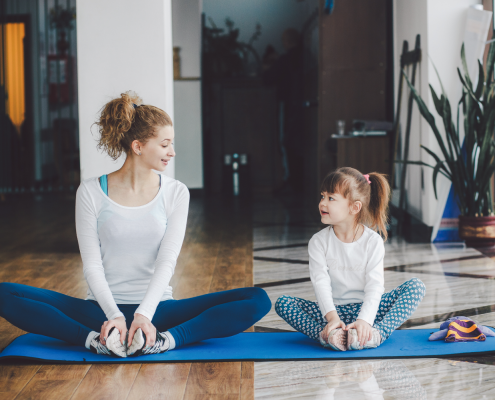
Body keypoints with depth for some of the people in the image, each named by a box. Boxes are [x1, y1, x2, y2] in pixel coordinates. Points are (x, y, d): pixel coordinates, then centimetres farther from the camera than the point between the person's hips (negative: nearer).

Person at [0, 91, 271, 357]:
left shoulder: (175, 193, 3)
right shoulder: (91, 192, -1)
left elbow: (167, 261, -7)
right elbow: (92, 265, -6)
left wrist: (144, 314, -23)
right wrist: (114, 315, -23)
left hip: (156, 308, 1)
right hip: (103, 309, -1)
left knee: (257, 300, -21)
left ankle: (165, 340, -33)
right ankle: (97, 340, -33)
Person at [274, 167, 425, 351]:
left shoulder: (373, 241, -6)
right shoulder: (319, 242, -2)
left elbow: (374, 286, -14)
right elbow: (321, 283, -14)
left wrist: (364, 320, -31)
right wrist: (332, 317, -31)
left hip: (365, 309, 0)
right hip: (334, 310, 1)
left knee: (416, 286, -20)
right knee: (282, 303, -20)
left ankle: (378, 333, -38)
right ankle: (327, 335, -39)